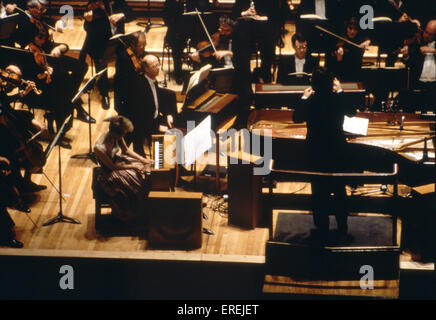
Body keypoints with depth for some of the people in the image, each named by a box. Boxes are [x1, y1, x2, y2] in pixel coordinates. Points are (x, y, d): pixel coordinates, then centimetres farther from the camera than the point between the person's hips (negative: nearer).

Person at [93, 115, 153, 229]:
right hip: (110, 174, -8)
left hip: (118, 160, 8)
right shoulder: (99, 148, -36)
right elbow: (112, 167, -24)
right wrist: (133, 166, -19)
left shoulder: (117, 136, -15)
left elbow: (126, 150, 4)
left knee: (147, 174, -1)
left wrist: (143, 160, -5)